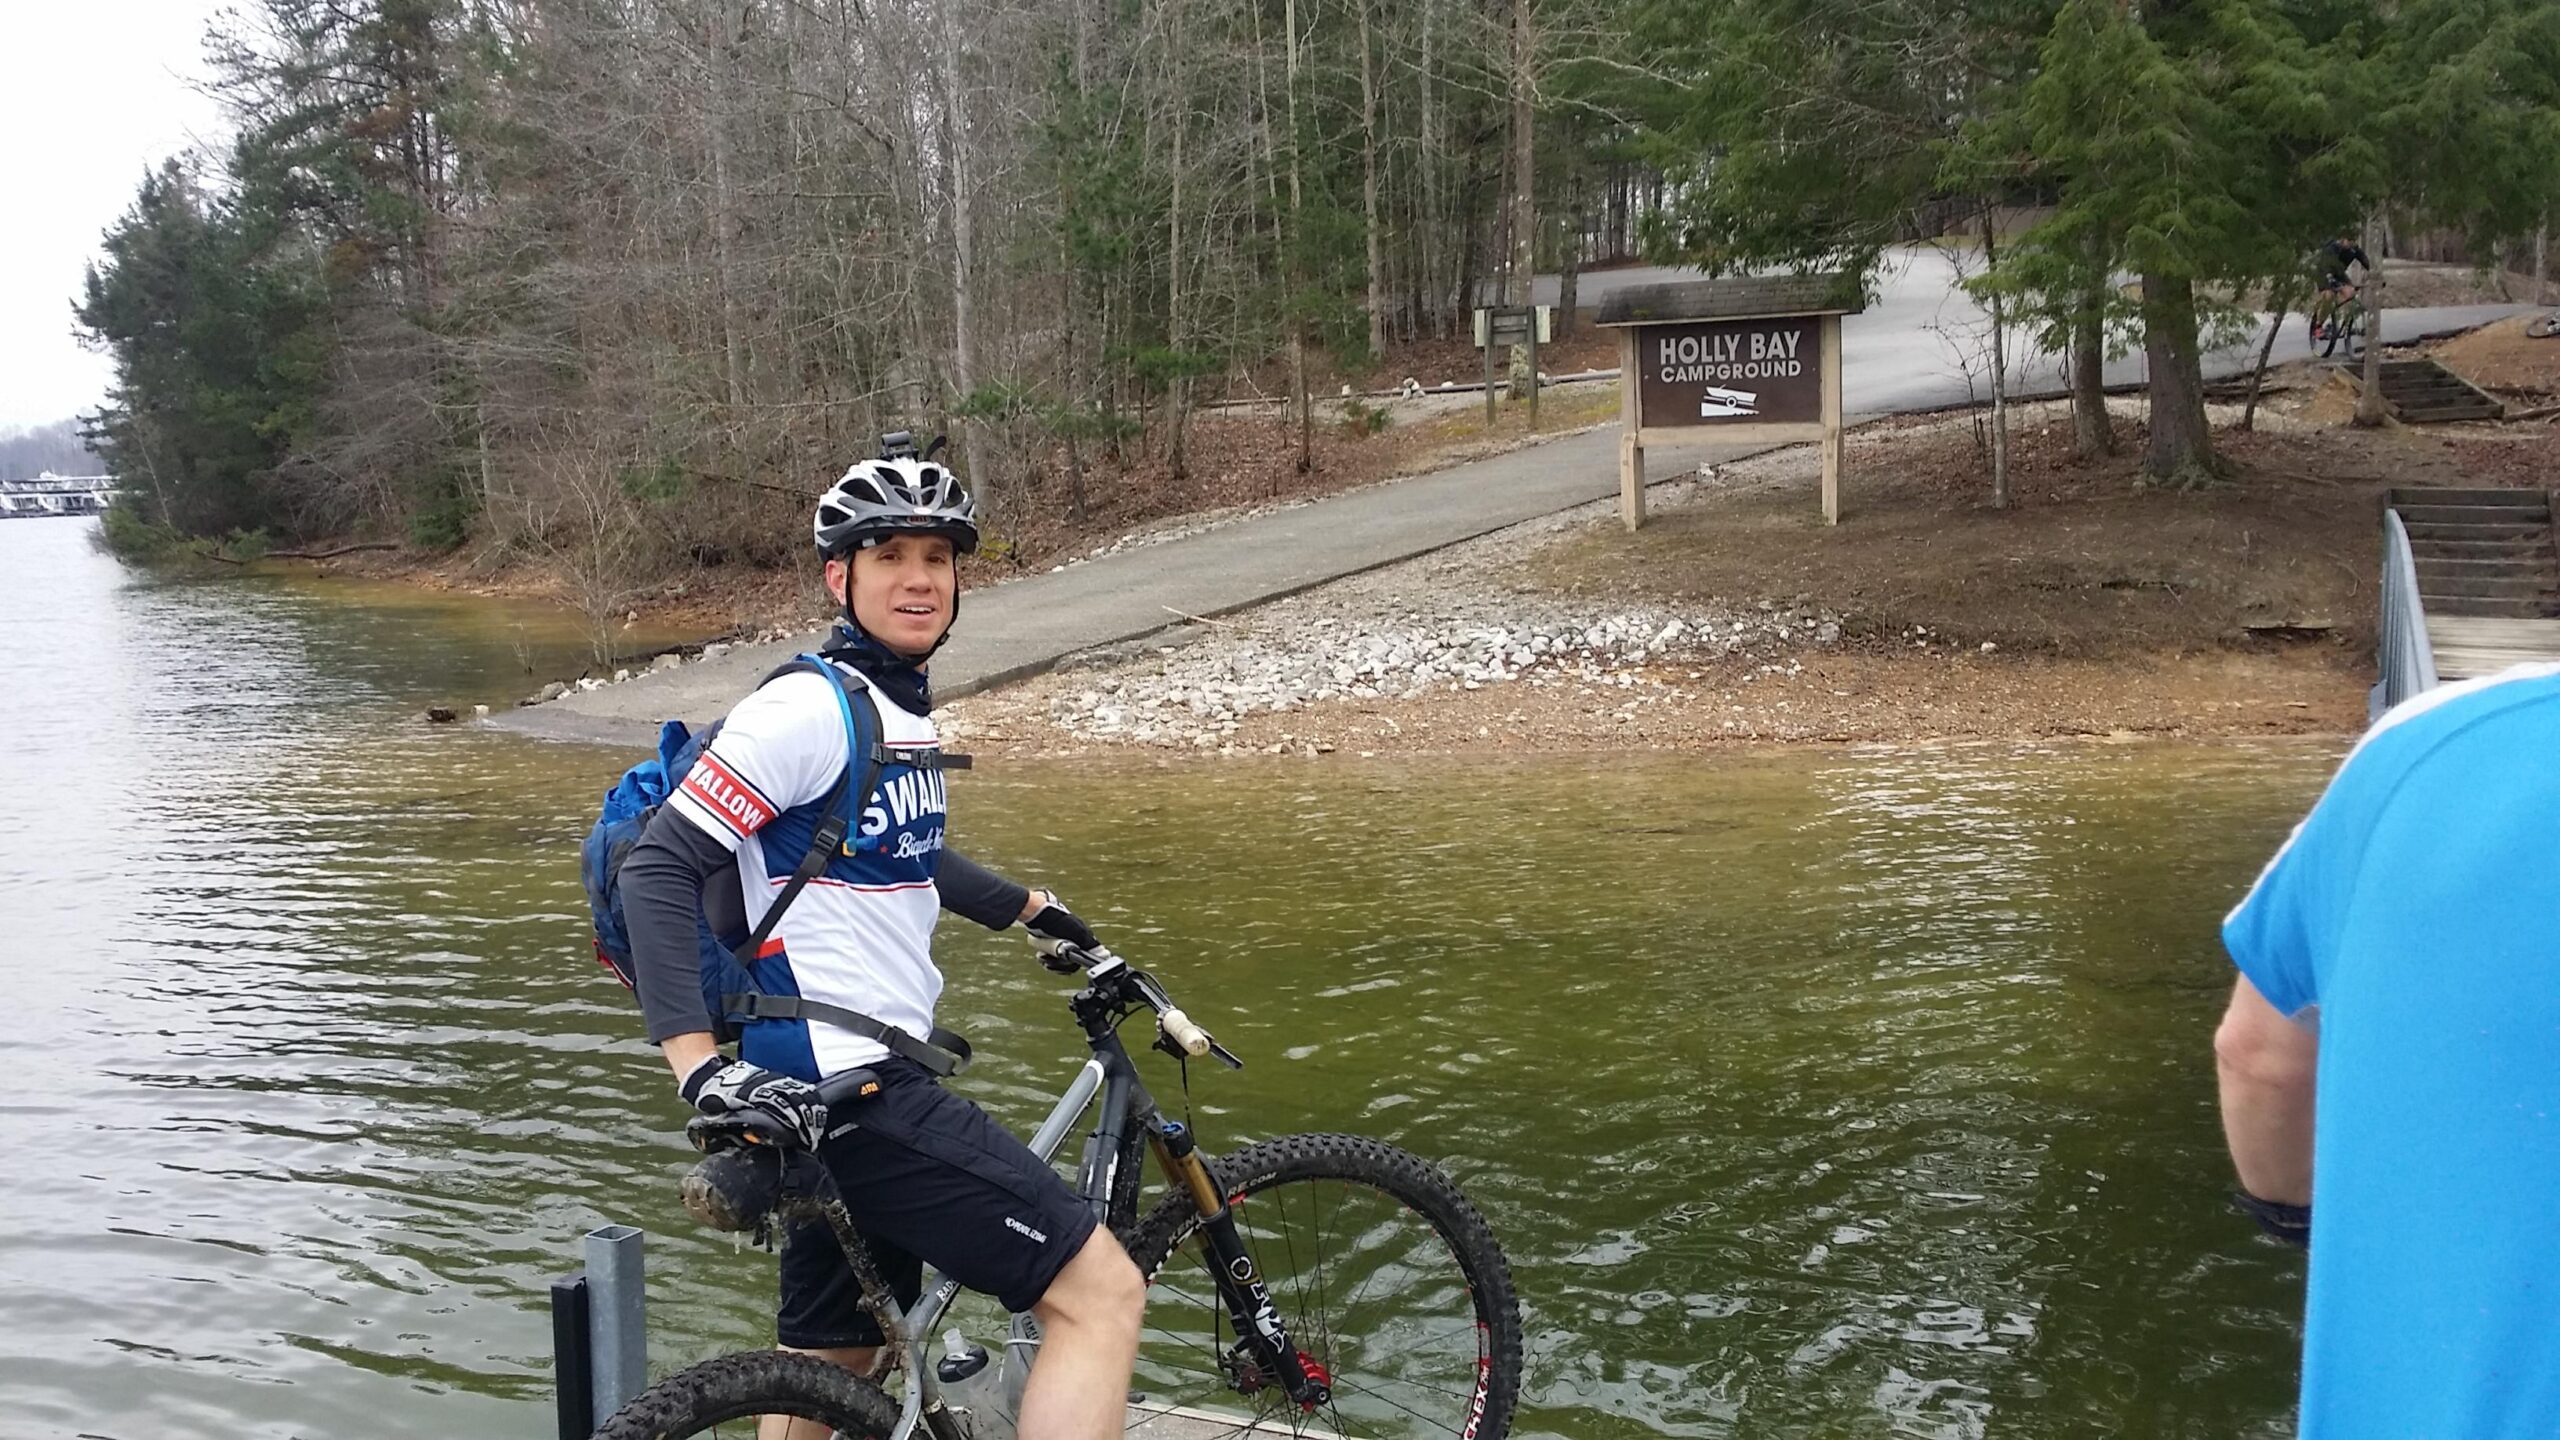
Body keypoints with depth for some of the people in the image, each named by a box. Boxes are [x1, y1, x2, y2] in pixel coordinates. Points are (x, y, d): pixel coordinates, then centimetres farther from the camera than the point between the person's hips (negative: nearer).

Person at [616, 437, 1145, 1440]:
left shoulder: (901, 706, 14)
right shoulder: (809, 709, -15)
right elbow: (657, 871, -20)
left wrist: (1024, 906, 40)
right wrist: (698, 1064, -29)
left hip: (865, 1076, 10)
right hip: (846, 1092, -10)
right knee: (1101, 1293, -11)